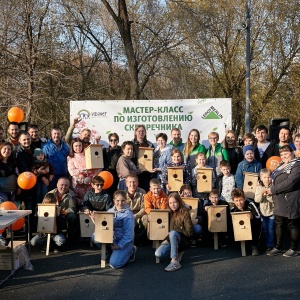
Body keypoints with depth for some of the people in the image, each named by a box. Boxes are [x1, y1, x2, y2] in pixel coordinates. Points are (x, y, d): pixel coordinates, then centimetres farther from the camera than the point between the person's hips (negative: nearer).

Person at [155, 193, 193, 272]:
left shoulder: (185, 213, -8)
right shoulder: (170, 213, 6)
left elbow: (189, 232, -11)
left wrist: (174, 233, -11)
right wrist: (167, 239, -5)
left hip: (183, 241, -5)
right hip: (171, 240, 5)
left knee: (173, 233, -37)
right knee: (158, 254, -23)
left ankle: (175, 262, -36)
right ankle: (178, 252, 4)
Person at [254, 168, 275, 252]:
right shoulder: (259, 187, -4)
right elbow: (256, 200, -10)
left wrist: (270, 195, -29)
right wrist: (261, 194, -27)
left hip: (272, 211, -3)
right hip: (263, 211, 3)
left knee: (271, 229, 1)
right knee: (265, 229, 14)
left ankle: (270, 245, 13)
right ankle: (266, 244, 28)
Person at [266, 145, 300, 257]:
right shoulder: (281, 165, 16)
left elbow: (290, 182, -25)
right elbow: (275, 180, 27)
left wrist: (273, 189, -19)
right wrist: (270, 189, 8)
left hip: (291, 203, -8)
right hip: (279, 202, 9)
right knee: (279, 224, 13)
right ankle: (278, 247, 23)